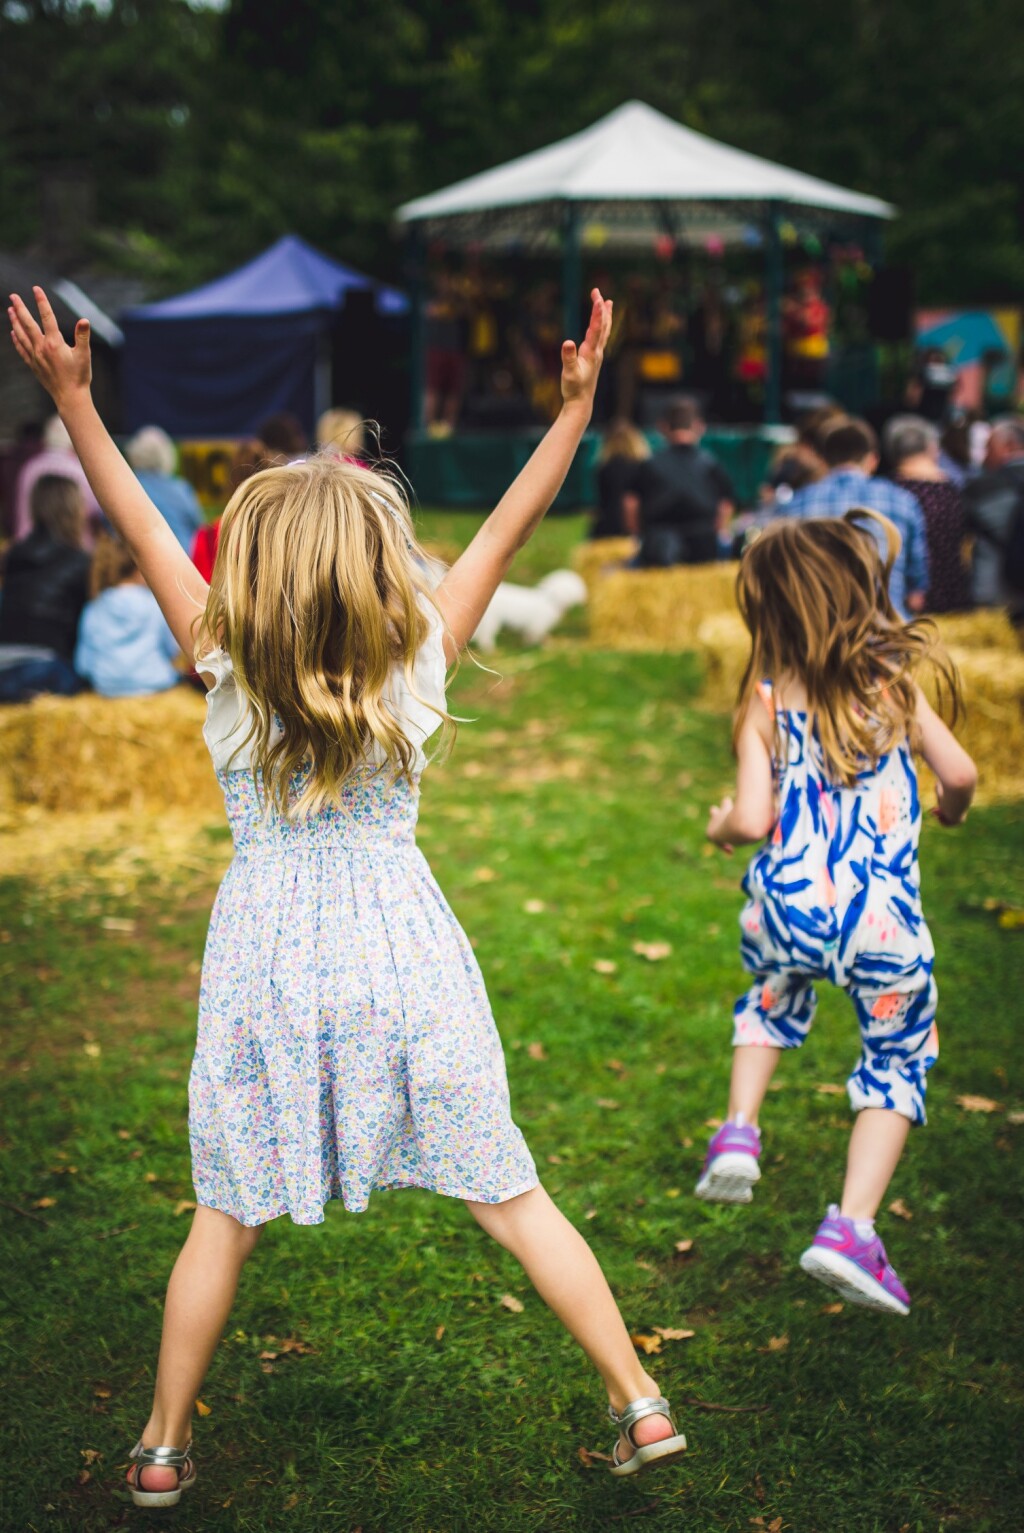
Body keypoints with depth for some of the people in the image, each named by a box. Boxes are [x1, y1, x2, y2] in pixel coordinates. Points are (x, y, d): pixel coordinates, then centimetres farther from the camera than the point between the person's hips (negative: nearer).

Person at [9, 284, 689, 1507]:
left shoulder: (229, 677, -10)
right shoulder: (414, 672, -11)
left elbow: (144, 533, -7)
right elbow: (506, 532, -7)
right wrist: (576, 405, -5)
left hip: (267, 966, 0)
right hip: (399, 958, 0)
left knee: (226, 1219, 13)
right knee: (509, 1197, 9)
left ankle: (163, 1449, 25)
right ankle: (641, 1406, 15)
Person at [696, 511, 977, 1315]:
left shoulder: (765, 700, 1)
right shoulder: (892, 681, 1)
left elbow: (753, 820, -7)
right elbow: (960, 773, -5)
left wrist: (721, 826, 16)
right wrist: (952, 807, 17)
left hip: (788, 908, 2)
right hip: (884, 918, -1)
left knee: (773, 1002, 36)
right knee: (898, 1061, 17)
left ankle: (739, 1131, 18)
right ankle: (851, 1227, 4)